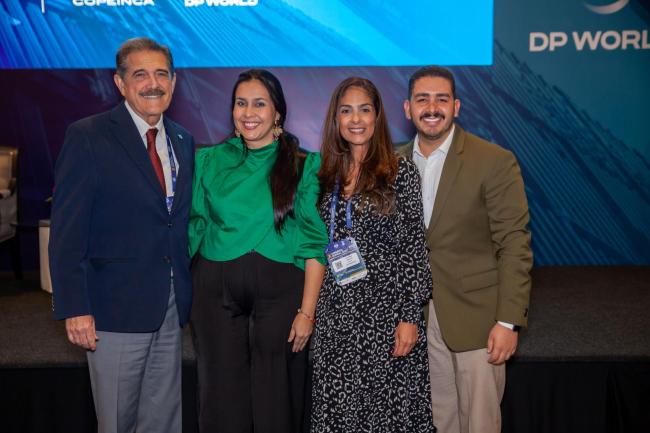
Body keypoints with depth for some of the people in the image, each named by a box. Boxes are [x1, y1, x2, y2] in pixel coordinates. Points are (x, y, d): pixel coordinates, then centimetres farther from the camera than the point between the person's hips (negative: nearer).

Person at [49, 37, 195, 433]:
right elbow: (67, 231, -11)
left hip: (172, 307, 5)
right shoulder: (88, 136, -8)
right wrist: (75, 308, -15)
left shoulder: (183, 141, 10)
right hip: (117, 307, -5)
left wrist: (190, 292, 9)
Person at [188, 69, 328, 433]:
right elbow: (194, 228, 9)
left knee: (275, 402, 6)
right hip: (216, 290, 2)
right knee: (222, 399, 9)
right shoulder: (209, 160, 8)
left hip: (280, 291, -2)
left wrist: (307, 311, -10)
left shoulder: (303, 166, 0)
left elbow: (314, 244, -4)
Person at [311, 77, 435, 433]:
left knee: (387, 404, 4)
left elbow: (415, 247, -7)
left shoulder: (401, 172, -5)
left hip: (386, 307, -4)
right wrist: (312, 309, 11)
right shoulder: (327, 174, 8)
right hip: (336, 310, 4)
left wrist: (409, 317, -12)